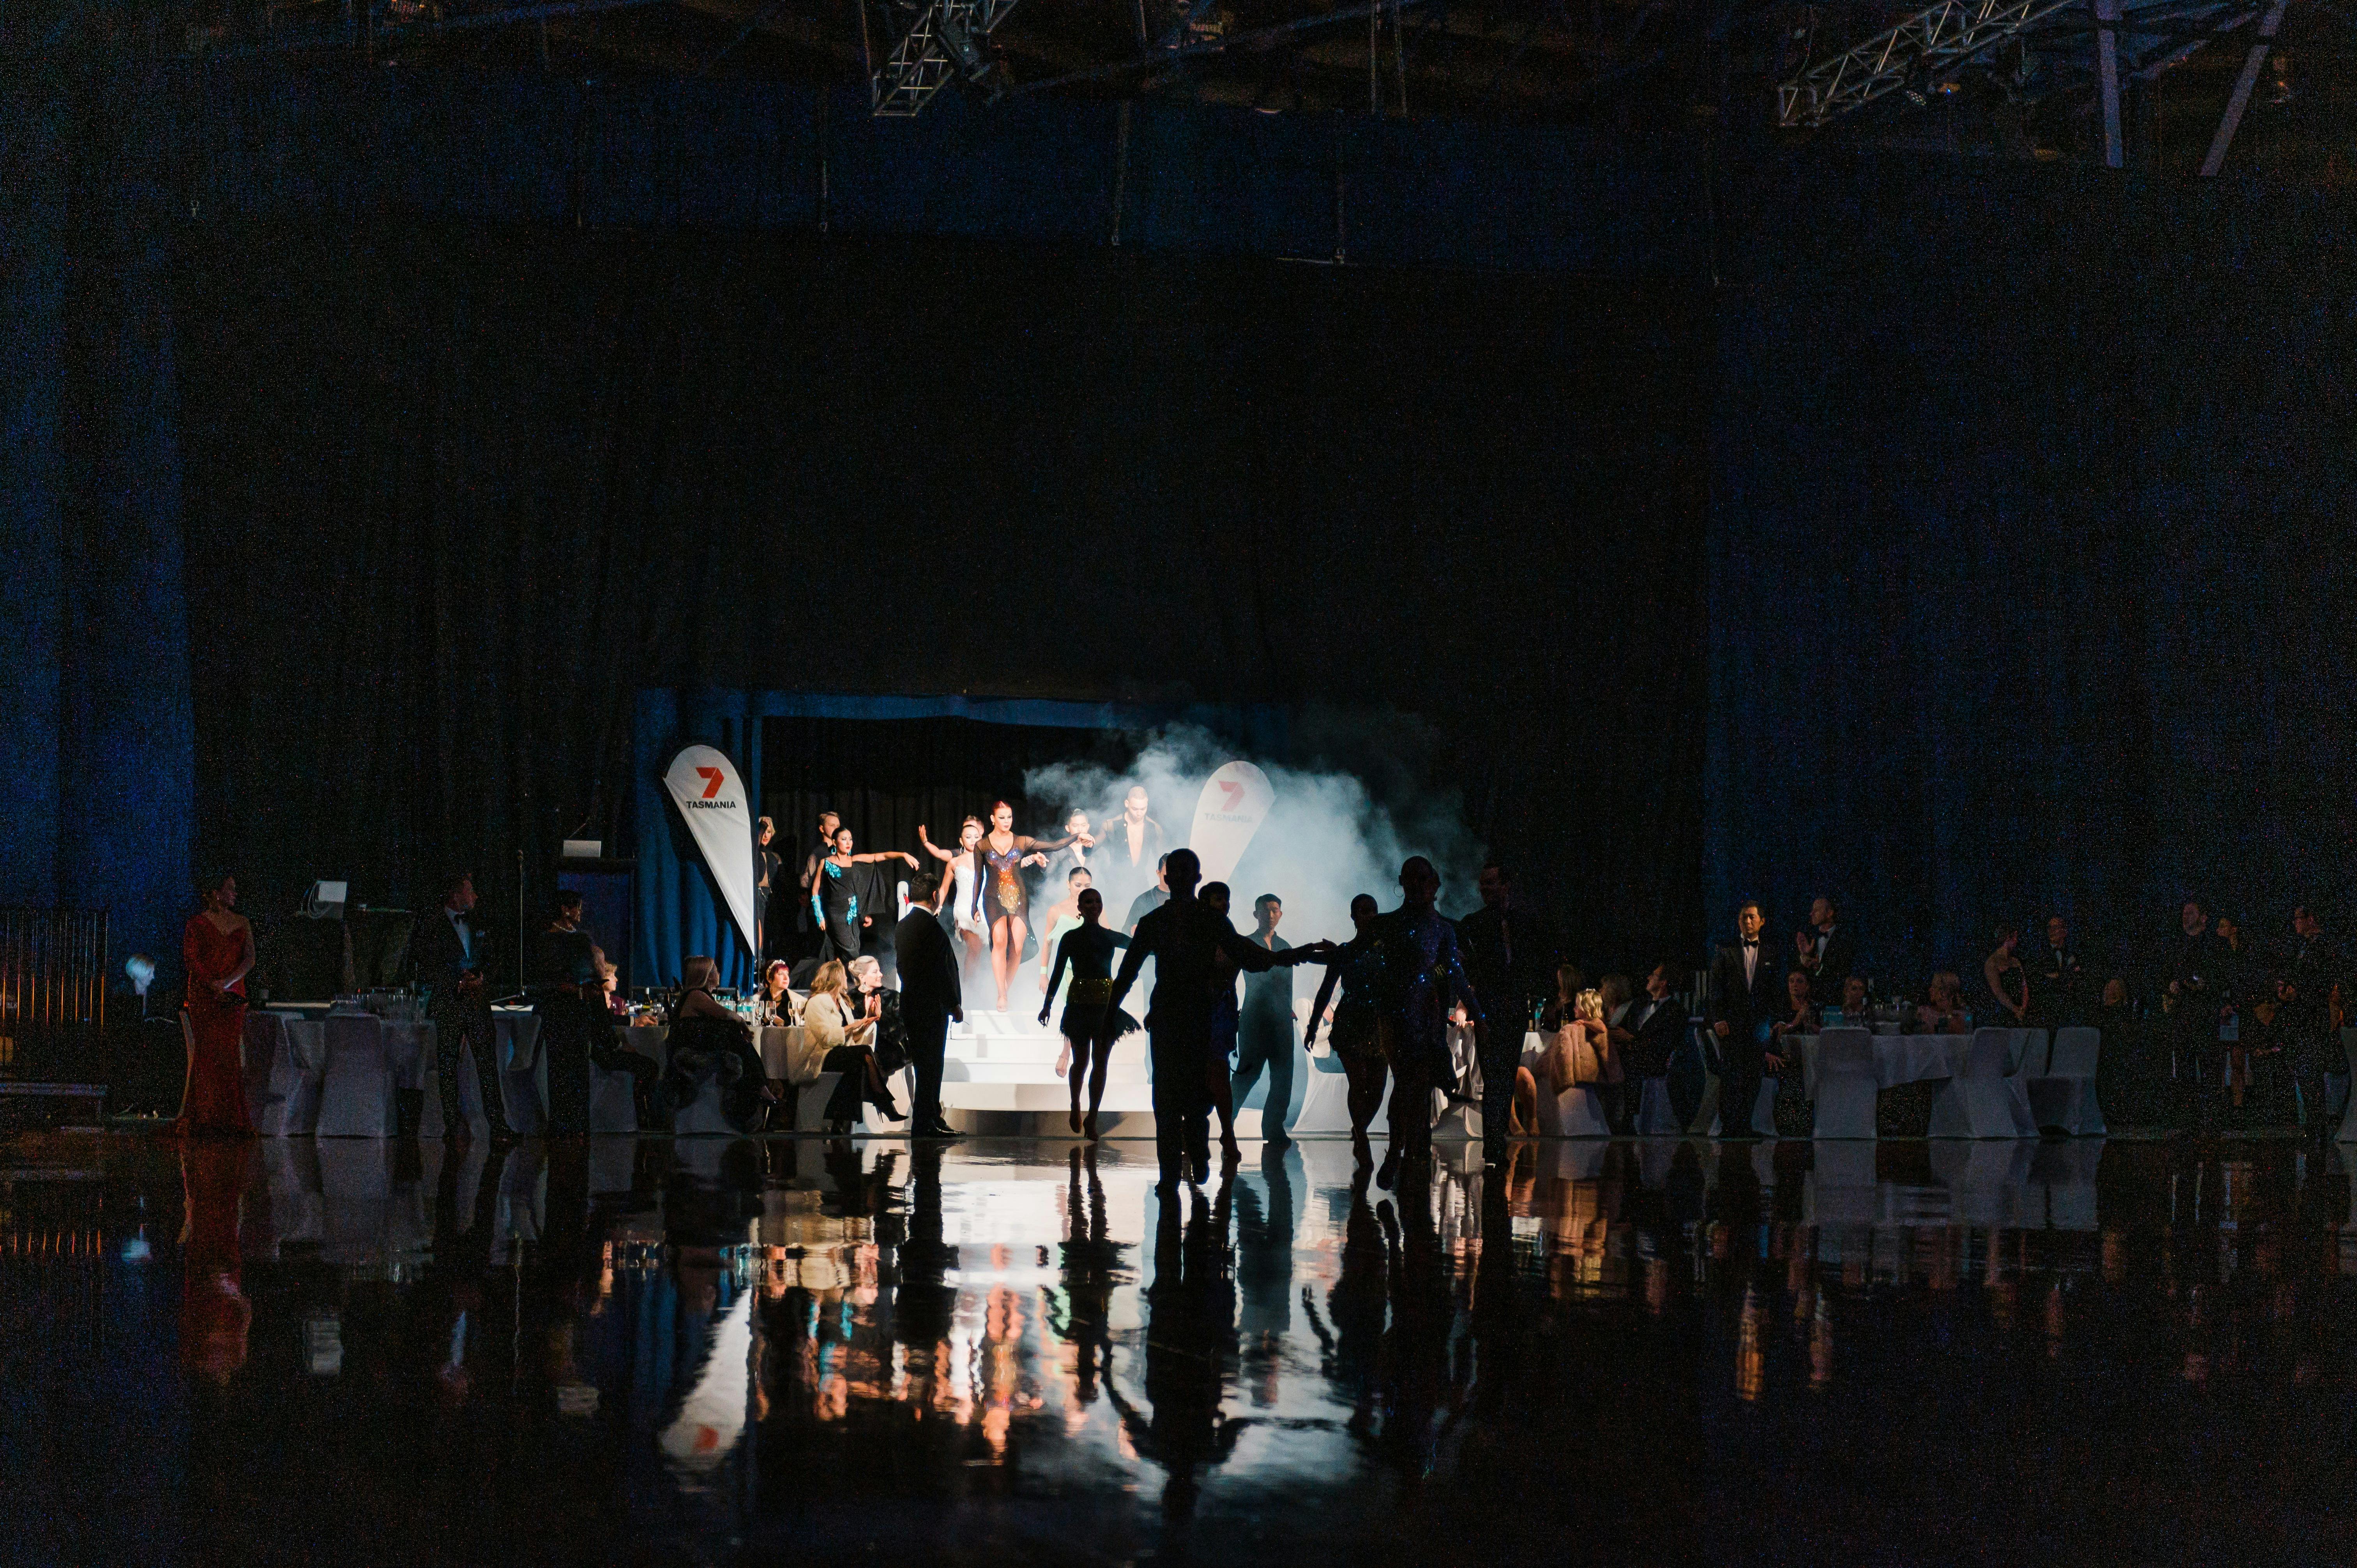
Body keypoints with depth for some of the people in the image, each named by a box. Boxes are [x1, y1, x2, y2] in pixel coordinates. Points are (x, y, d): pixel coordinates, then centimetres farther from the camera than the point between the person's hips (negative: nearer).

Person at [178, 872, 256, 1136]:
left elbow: (250, 960, 4)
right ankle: (202, 1117, -7)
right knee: (207, 1053, -8)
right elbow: (191, 959, -5)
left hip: (233, 996, 3)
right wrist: (213, 987, -16)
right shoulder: (197, 923, 2)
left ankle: (231, 1119, -3)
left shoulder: (241, 923, 12)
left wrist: (226, 983, -11)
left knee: (231, 1053, -3)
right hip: (203, 996, -3)